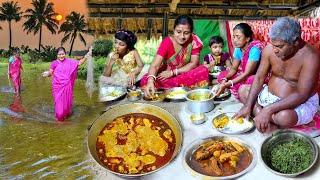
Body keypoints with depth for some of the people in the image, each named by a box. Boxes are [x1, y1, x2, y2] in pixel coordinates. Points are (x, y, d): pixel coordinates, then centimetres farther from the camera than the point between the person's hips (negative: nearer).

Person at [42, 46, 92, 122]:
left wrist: (87, 55, -9)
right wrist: (47, 74, -25)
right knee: (59, 101, 5)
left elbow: (79, 63, -1)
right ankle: (59, 116, 20)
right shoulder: (54, 63, -3)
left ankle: (66, 114, 31)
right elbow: (50, 72, -2)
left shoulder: (69, 61, 0)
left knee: (67, 100, 12)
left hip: (67, 85, 1)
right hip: (58, 85, -1)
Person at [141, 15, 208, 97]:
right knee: (145, 80, -27)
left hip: (186, 75, 1)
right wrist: (150, 81, -48)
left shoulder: (194, 40, -12)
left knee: (204, 70, -29)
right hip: (167, 76, -1)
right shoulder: (167, 42, -17)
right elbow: (154, 65, -27)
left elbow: (194, 64, -13)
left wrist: (172, 72, -22)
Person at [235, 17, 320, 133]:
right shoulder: (270, 49, -11)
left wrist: (269, 109, -38)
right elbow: (259, 77, -6)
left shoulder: (309, 56, -26)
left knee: (284, 117, -36)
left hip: (302, 102, -6)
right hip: (271, 95, 6)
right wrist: (248, 105, -15)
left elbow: (301, 95, -30)